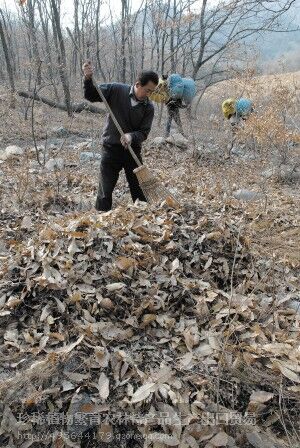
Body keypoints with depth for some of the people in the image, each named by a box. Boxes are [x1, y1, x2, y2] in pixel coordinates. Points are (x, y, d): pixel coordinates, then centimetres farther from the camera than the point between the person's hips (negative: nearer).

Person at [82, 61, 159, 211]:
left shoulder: (149, 108, -4)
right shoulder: (117, 90, -8)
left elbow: (144, 133, -6)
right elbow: (91, 96, -3)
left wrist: (131, 136, -27)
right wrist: (88, 79, -22)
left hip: (133, 150, 2)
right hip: (111, 148, -2)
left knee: (139, 190, 10)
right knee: (105, 191, 3)